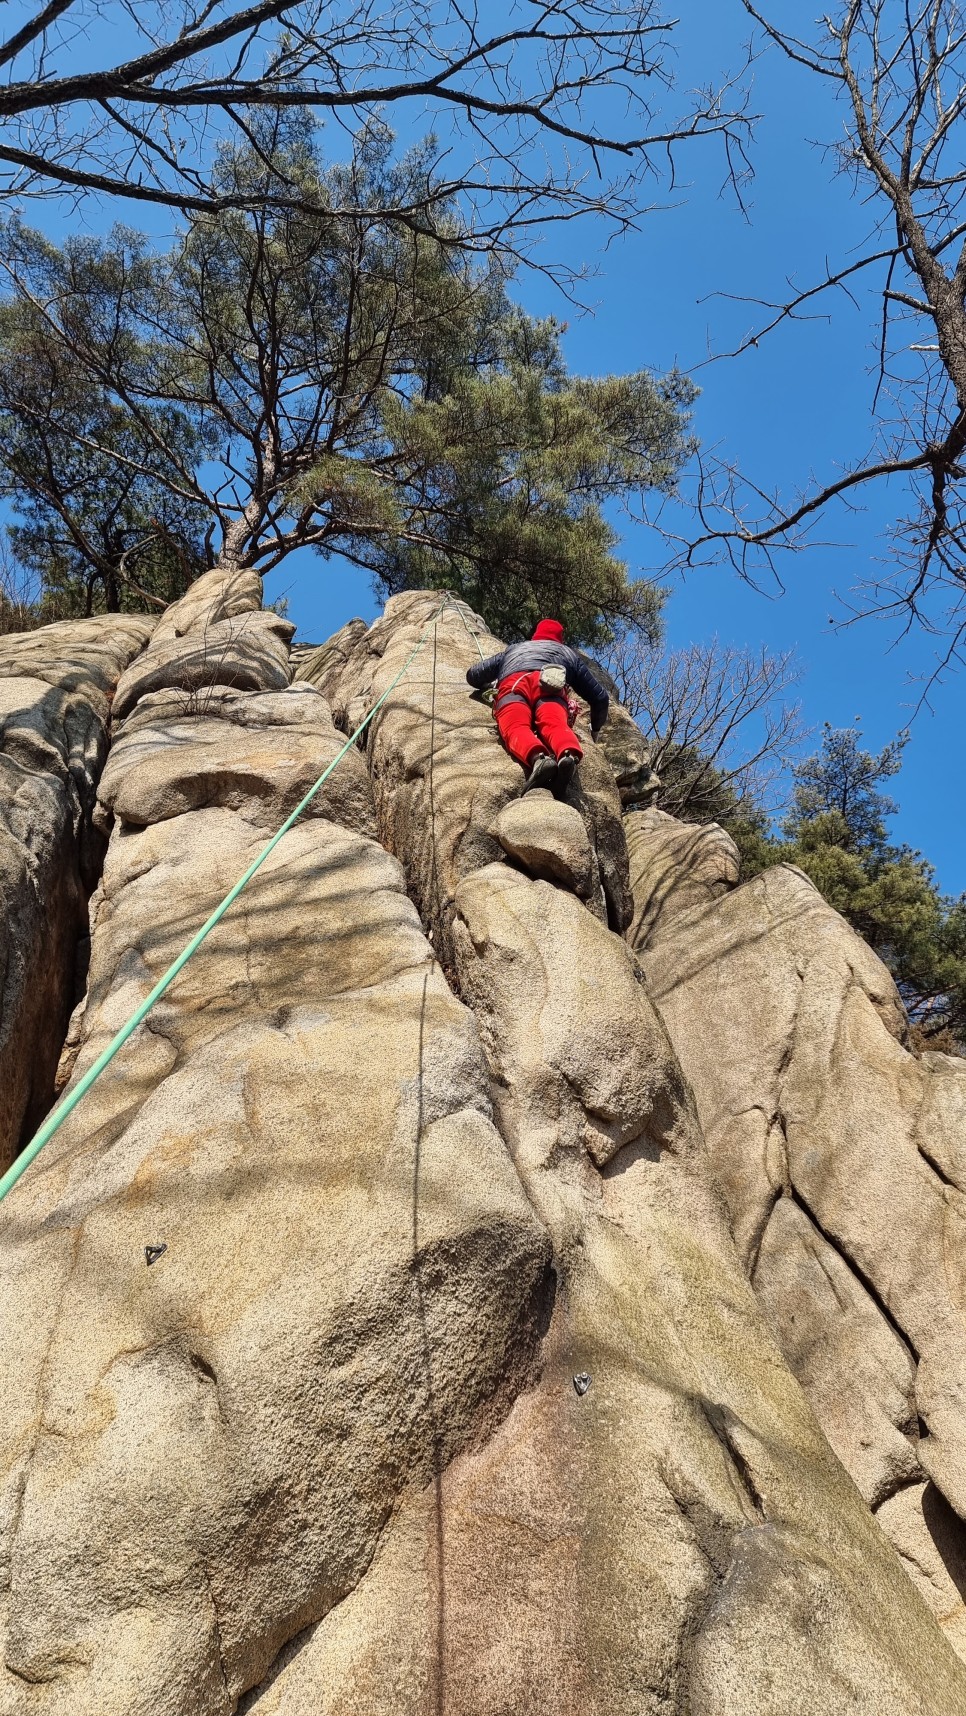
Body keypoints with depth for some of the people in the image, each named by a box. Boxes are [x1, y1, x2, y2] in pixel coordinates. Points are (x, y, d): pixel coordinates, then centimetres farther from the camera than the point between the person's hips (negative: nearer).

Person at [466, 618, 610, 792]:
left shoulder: (513, 649, 46)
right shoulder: (568, 652, 42)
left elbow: (473, 675, 47)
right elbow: (600, 697, 36)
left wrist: (487, 686, 69)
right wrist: (595, 729, 52)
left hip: (513, 685, 0)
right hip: (549, 687, 0)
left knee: (516, 729, -26)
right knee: (555, 725, -26)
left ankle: (538, 758, -61)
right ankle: (568, 755, -62)